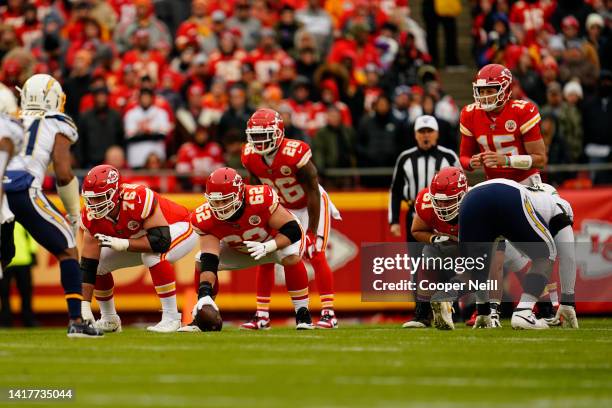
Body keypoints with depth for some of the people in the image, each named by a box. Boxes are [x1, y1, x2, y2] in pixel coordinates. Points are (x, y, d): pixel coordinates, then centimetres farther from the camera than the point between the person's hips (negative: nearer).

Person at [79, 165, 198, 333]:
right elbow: (88, 265, -19)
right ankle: (109, 320, 14)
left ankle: (171, 317, -26)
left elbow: (162, 241, -41)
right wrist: (84, 307, -26)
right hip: (138, 239, 6)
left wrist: (122, 244, -46)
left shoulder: (138, 199, -39)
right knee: (98, 263, -5)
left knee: (153, 256, -36)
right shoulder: (91, 216, -21)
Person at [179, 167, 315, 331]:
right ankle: (202, 318, 0)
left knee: (292, 257, -34)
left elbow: (293, 230, -34)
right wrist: (204, 295, -46)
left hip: (275, 241, -4)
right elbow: (209, 262, -33)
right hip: (238, 249, 4)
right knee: (201, 262, -14)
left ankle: (303, 314, -19)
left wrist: (267, 247, -48)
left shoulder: (260, 199, -41)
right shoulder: (206, 218, -30)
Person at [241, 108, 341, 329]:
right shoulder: (250, 156, -15)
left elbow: (313, 192, -26)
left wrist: (312, 231, -25)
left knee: (315, 255, -16)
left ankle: (328, 313, -13)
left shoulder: (294, 154, -33)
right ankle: (262, 315, 3)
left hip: (312, 205, -6)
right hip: (284, 208, 6)